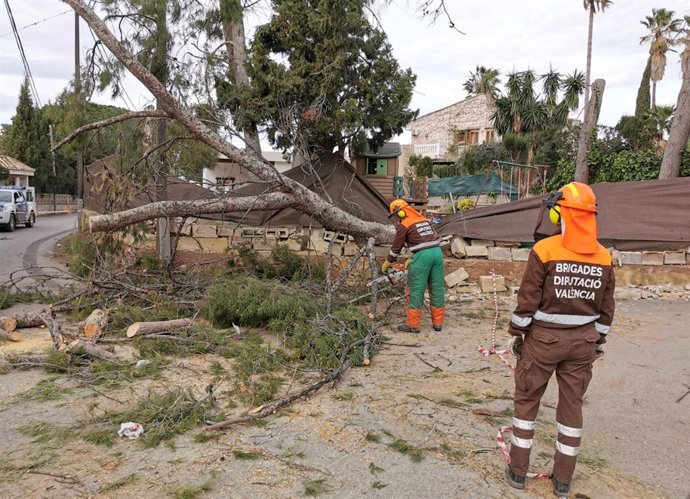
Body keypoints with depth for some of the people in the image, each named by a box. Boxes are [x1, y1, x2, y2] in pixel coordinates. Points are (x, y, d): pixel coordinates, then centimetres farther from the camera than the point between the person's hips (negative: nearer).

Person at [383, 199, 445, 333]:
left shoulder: (403, 226, 0)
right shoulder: (424, 220, 22)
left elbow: (396, 248, 6)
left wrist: (386, 264, 19)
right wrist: (412, 259, 31)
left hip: (422, 256, -7)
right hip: (437, 252, 7)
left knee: (415, 291, 2)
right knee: (437, 290, 12)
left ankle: (413, 324, 7)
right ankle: (438, 323, 19)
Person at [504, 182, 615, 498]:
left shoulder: (545, 249, -15)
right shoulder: (603, 257, 0)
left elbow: (527, 299, -13)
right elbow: (606, 308, 7)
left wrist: (516, 333, -2)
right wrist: (599, 341, 19)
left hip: (544, 337, -4)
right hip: (583, 341, 4)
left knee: (526, 399, 11)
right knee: (572, 405, 14)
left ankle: (518, 471, 21)